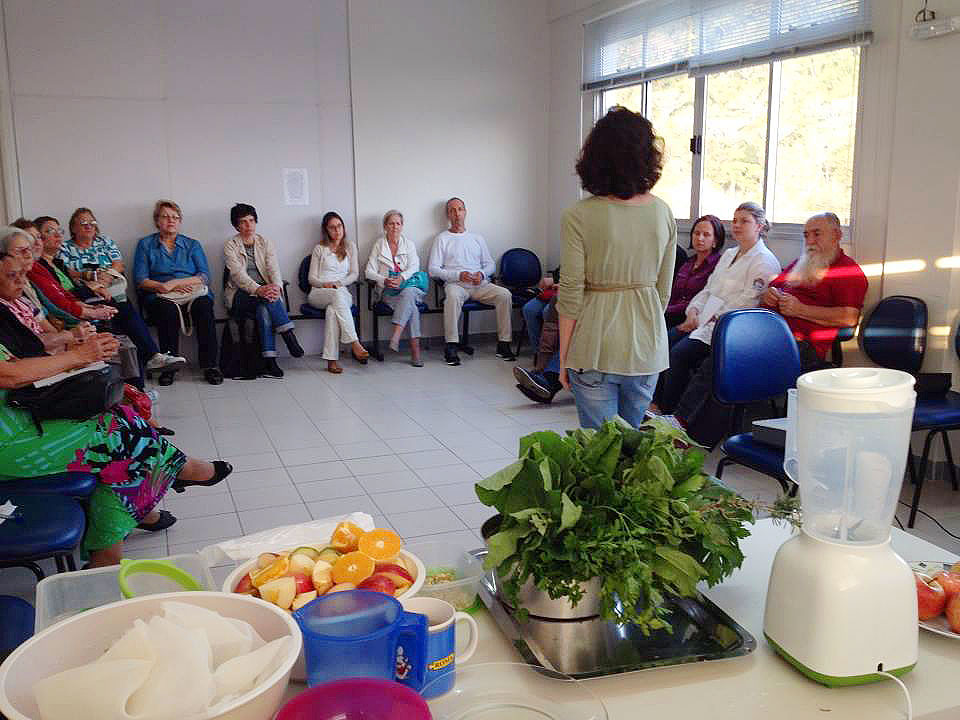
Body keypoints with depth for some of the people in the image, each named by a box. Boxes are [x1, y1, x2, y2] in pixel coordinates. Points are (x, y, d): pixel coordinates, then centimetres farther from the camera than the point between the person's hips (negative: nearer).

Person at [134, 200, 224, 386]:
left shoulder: (192, 245, 19)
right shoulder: (145, 244, 17)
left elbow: (204, 277, 5)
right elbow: (140, 280, 6)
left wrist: (175, 282, -10)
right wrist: (162, 287, -12)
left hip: (194, 293, 1)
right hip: (160, 296, -1)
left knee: (203, 305, -33)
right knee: (168, 309, -36)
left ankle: (209, 365, -30)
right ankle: (168, 366, -30)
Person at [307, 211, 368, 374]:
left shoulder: (350, 247, 21)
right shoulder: (320, 249, 15)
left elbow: (354, 274, 11)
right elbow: (311, 278, 9)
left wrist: (338, 283, -8)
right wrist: (325, 284, -12)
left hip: (342, 292, 1)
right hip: (318, 294, -1)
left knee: (333, 309, -38)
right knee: (337, 294, -39)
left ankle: (331, 360, -46)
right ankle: (355, 344, -50)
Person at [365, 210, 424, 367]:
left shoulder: (409, 244, 15)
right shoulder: (378, 245, 13)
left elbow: (414, 267, 0)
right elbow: (369, 271, 6)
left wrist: (401, 278, -21)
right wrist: (385, 280, -15)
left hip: (409, 286, 1)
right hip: (388, 291, 0)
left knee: (408, 293, -38)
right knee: (412, 306, -32)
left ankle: (395, 337, -50)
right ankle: (415, 350, -41)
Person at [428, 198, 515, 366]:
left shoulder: (477, 238, 25)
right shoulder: (442, 239, 13)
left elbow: (490, 264, 21)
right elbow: (433, 269, 3)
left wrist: (482, 274, -4)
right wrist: (458, 275, -11)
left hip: (480, 284, 3)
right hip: (455, 283, -3)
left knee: (505, 294, -23)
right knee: (453, 295, -39)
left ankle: (503, 344, -19)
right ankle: (451, 347, -36)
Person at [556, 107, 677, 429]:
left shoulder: (580, 216, -12)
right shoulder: (663, 213, 0)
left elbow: (570, 296, -10)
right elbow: (664, 290, 7)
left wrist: (563, 358, -1)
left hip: (595, 352, -4)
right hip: (647, 346, 4)